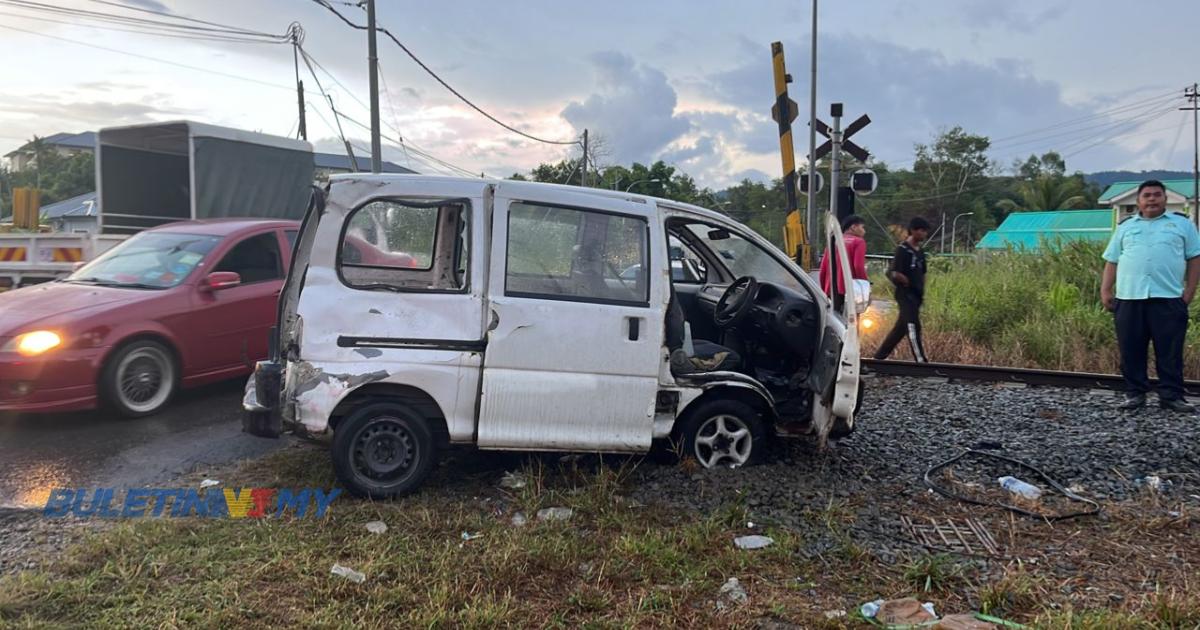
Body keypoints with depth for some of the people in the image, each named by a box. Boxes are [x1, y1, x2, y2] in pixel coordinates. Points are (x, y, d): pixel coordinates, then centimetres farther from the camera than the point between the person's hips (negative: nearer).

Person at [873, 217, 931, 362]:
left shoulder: (920, 252, 15)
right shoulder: (903, 249, -9)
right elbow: (894, 273, -14)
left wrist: (922, 292, 14)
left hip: (916, 295, 8)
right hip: (905, 294, -8)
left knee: (900, 328, 11)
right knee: (913, 327, -13)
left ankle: (879, 356, 20)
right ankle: (921, 361, -14)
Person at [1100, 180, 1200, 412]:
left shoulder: (1181, 223, 11)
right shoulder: (1125, 227, 16)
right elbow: (1111, 261, 14)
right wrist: (1105, 290, 4)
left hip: (1168, 299, -2)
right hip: (1129, 298, 2)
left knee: (1170, 351, 0)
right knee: (1131, 350, 4)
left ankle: (1171, 396, 8)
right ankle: (1134, 393, 13)